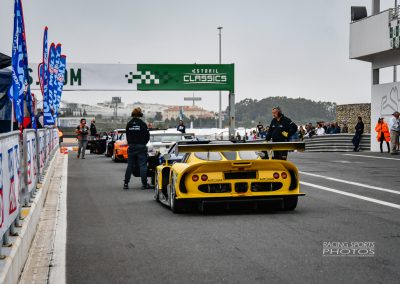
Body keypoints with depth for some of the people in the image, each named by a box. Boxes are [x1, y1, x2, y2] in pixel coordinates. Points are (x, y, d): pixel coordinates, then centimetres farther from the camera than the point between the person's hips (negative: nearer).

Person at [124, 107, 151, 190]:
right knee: (143, 165, 0)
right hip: (141, 147, -4)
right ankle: (144, 184, 0)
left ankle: (126, 183, 9)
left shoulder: (129, 124, 2)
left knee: (130, 165, 9)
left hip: (131, 147, 4)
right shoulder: (142, 124, -9)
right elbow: (147, 136, -4)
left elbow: (127, 136, 6)